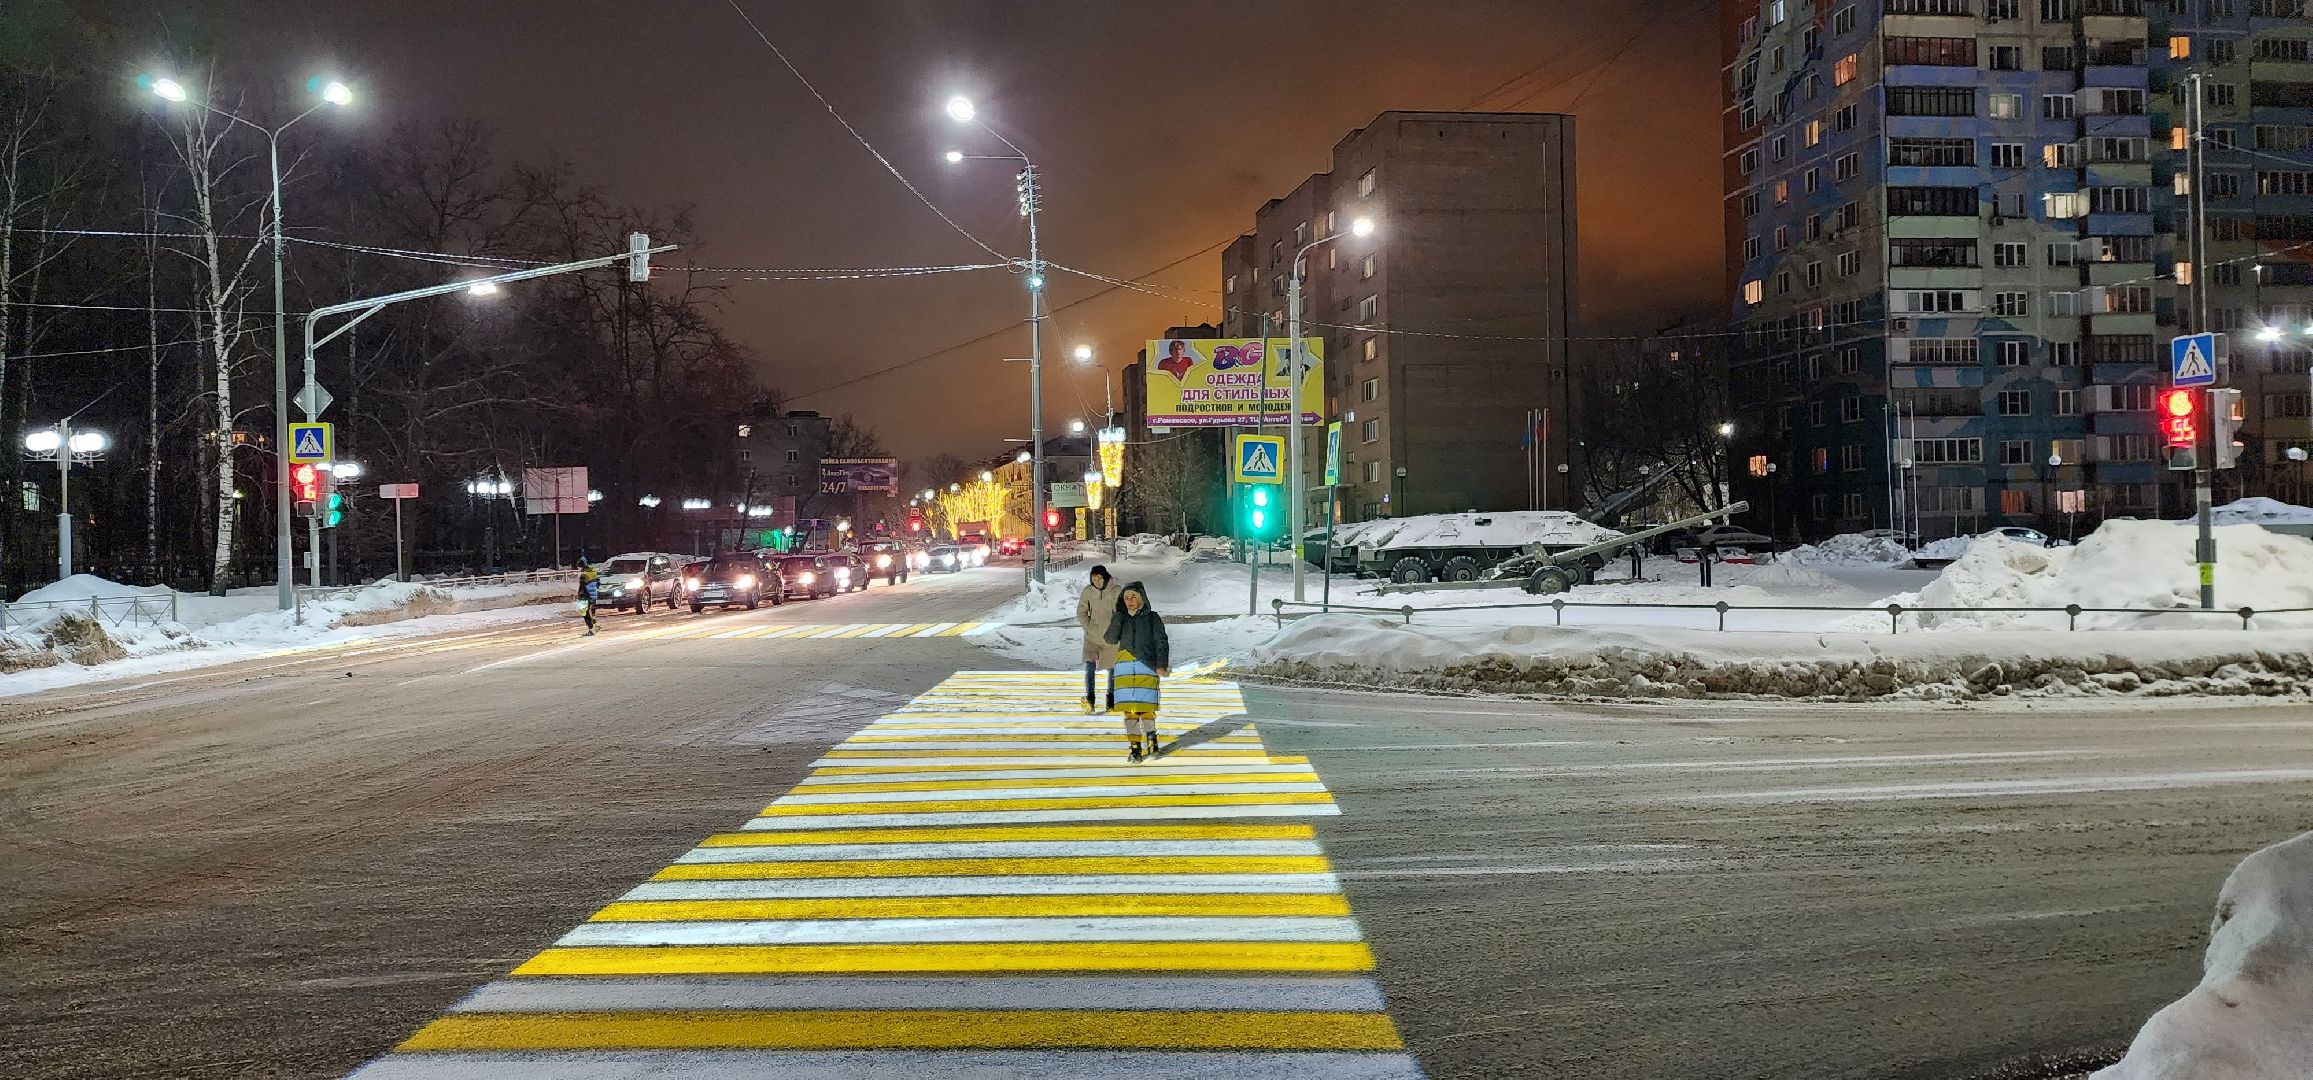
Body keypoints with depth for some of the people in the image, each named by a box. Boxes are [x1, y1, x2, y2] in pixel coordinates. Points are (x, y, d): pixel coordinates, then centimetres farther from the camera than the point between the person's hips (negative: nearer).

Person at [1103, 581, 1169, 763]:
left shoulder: (1152, 617, 7)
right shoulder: (1120, 618, 15)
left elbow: (1161, 642, 1)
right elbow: (1112, 639, 1)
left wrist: (1161, 665, -11)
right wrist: (1118, 618, -10)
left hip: (1146, 667, -2)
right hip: (1124, 668, 2)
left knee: (1146, 707, -8)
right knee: (1130, 710, -1)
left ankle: (1152, 739, 15)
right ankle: (1135, 747, 5)